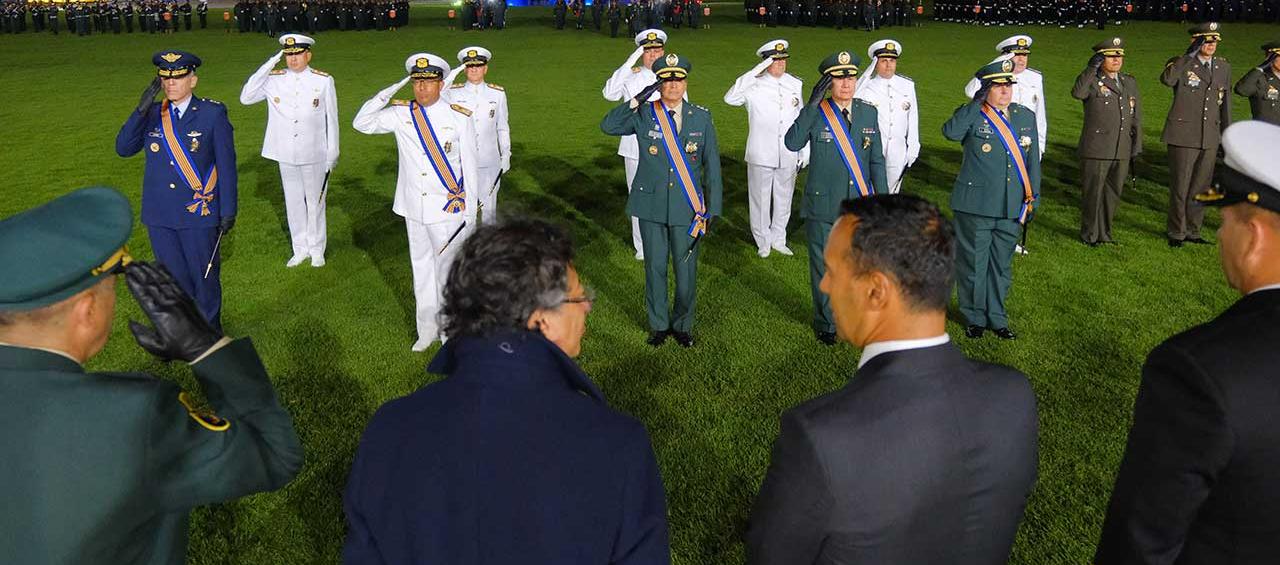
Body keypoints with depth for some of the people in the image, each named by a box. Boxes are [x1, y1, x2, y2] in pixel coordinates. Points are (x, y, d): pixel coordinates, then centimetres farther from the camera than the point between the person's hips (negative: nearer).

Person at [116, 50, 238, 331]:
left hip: (199, 214, -3)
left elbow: (227, 165, -6)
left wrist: (228, 211, -8)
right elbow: (123, 148, -5)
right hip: (160, 216, 3)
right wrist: (142, 109, -15)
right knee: (173, 278, 14)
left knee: (204, 276, 10)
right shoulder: (152, 115, 5)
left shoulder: (213, 113, -6)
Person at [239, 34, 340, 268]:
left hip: (315, 155, -2)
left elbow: (332, 119, -2)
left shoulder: (324, 81, -6)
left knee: (314, 202, 10)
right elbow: (245, 98, -10)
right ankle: (300, 249, 27)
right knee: (293, 202, 12)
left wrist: (332, 154, -1)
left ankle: (317, 249, 25)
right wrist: (268, 65, -14)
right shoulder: (274, 79, 0)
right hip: (286, 155, 2)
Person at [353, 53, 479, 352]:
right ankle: (427, 331, 28)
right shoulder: (401, 114, 2)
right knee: (421, 270, 14)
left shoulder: (460, 117, -6)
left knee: (447, 270, 5)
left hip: (448, 209, -3)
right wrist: (385, 95, -11)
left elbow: (470, 165, -4)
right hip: (414, 209, 4)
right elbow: (362, 124, 4)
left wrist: (471, 211, -4)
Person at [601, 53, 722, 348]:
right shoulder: (643, 114, -1)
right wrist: (636, 100, -21)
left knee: (686, 269, 7)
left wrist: (712, 209, -1)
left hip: (687, 207, 0)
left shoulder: (701, 117, 0)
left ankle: (683, 325, 27)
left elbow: (712, 166, 2)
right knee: (655, 267, 10)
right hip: (651, 205, 0)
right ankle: (658, 324, 27)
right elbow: (607, 126, -13)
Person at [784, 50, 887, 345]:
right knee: (824, 268, 10)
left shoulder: (869, 113, 4)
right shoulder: (815, 113, -6)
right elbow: (792, 143, -25)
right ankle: (825, 324, 27)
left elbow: (876, 160, 9)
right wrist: (812, 104, -29)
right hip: (823, 207, -3)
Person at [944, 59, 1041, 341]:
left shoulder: (1026, 116, 9)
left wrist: (1033, 197, 10)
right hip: (975, 207, -4)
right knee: (973, 263, 6)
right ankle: (974, 317, 22)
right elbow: (950, 132, -30)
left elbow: (1032, 160, 14)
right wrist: (976, 102, -24)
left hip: (1012, 208, 5)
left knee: (1001, 264, 14)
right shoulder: (972, 116, -6)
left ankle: (996, 317, 28)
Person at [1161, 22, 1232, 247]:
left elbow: (1225, 102, 17)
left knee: (1200, 186, 10)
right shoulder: (1181, 63, -5)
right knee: (1180, 186, 1)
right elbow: (1167, 80, -30)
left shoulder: (1223, 67, 11)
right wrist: (1189, 54, -27)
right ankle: (1177, 233, 13)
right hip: (1183, 136, -5)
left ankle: (1193, 231, 22)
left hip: (1210, 138, 5)